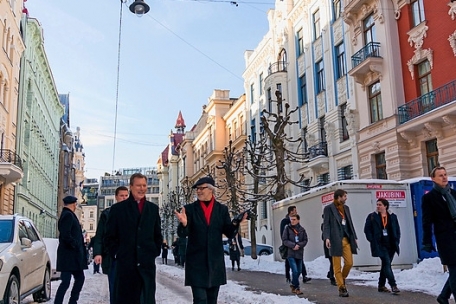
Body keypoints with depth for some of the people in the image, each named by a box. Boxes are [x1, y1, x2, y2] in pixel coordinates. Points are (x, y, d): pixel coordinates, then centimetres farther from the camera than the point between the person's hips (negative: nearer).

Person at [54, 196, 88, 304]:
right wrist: (76, 245, -14)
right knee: (66, 281, -8)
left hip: (73, 255, 10)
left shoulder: (67, 215, 18)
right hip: (69, 255, -10)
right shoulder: (68, 215, -13)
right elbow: (66, 235, -24)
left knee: (80, 278, 15)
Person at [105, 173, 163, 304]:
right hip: (125, 263, -2)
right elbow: (110, 236, 6)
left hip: (147, 263, 2)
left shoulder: (153, 208, 11)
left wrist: (155, 252, 7)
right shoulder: (118, 208, 3)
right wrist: (116, 254, -2)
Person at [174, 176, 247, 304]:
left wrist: (235, 223, -19)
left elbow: (229, 234, 1)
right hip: (196, 262, -2)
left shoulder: (222, 209, 4)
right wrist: (183, 223, -29)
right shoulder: (190, 209, -1)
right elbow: (182, 234, -7)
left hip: (215, 261, 3)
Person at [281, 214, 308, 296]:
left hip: (299, 253, 4)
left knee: (299, 271, 10)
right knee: (295, 271, -12)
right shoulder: (287, 228, -2)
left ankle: (293, 285, 29)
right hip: (290, 253, -3)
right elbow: (284, 240, -4)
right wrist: (293, 245, -15)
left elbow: (305, 240, 5)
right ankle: (296, 288, -1)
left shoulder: (302, 229, 5)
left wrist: (299, 245, -12)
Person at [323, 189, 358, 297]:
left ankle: (342, 279, 25)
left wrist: (354, 237, 14)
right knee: (337, 266, -1)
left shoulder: (346, 208, 17)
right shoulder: (328, 208, -1)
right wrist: (327, 238, -18)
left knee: (349, 263, -1)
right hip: (335, 240, -5)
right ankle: (341, 288, 7)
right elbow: (326, 224, -7)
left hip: (347, 239, 5)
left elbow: (350, 223, 19)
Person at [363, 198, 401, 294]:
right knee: (387, 263, -15)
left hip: (391, 245, 4)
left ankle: (381, 285, 21)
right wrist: (373, 241, -8)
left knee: (385, 265, 10)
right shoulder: (372, 217, 0)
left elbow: (397, 230, 15)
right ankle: (393, 285, -16)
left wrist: (396, 241, 5)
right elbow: (367, 230, 0)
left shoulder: (392, 217, 9)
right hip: (380, 245, -4)